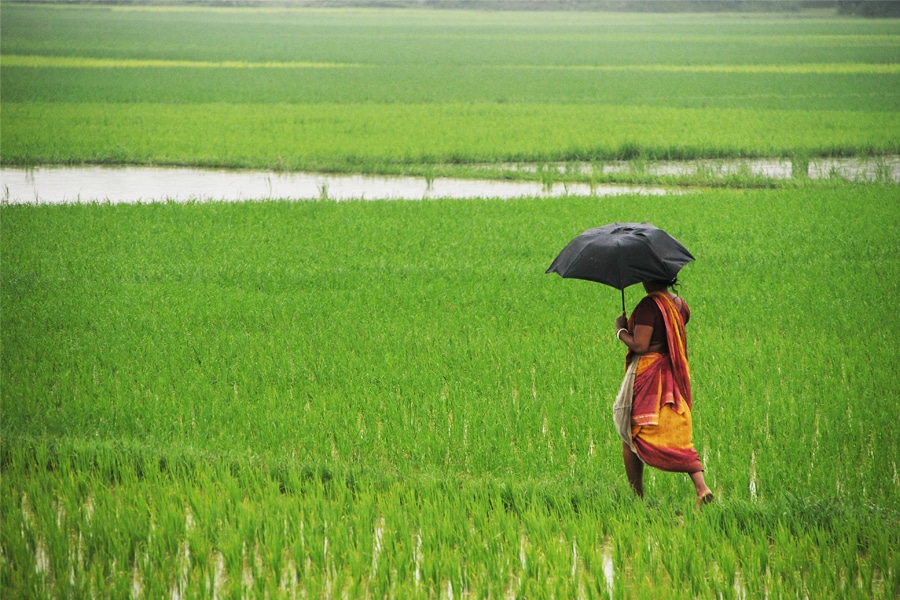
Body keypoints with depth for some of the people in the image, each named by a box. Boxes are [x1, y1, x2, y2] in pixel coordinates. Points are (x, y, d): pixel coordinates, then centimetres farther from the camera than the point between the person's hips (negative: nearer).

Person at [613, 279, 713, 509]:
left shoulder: (649, 306, -18)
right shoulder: (680, 305, 6)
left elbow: (640, 345, -23)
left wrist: (620, 330, -5)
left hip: (647, 377, -7)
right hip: (674, 377, 7)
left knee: (630, 436, 8)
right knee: (678, 436, 6)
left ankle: (637, 497, 11)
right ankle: (701, 487, -13)